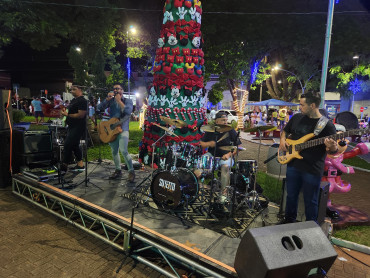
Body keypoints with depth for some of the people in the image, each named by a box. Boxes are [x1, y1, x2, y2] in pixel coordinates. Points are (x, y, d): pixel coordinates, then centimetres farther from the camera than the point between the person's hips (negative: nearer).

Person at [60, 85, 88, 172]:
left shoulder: (82, 101, -13)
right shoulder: (73, 100, 17)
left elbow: (81, 115, -22)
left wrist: (67, 114, -18)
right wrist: (64, 110, 6)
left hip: (78, 127, -10)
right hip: (72, 126, 10)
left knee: (68, 145, -10)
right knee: (74, 145, 13)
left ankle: (64, 166, -2)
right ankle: (80, 165, 22)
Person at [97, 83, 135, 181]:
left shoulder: (127, 101, 2)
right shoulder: (111, 100, 14)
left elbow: (128, 111, -17)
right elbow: (99, 108, 2)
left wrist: (119, 101, -14)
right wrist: (108, 98, -8)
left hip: (122, 129, -5)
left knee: (124, 151, -15)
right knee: (114, 151, 11)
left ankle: (131, 172, -3)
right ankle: (118, 171, 25)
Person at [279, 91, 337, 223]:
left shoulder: (327, 125, -10)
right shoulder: (297, 118, 4)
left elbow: (333, 151, -6)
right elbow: (285, 131, 21)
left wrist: (332, 148, -29)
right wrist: (282, 140, 1)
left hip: (313, 170, -4)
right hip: (293, 164, 5)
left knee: (310, 201, 10)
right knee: (291, 196, 18)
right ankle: (289, 221, 40)